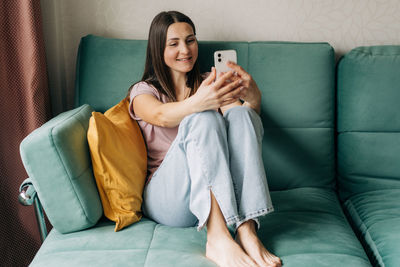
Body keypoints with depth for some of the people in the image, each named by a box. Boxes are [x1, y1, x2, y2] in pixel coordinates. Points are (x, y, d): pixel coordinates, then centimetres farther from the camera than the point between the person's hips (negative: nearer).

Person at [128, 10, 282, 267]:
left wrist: (253, 97, -27)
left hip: (217, 193, 3)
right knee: (203, 118, -28)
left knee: (240, 113, -23)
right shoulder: (144, 91, 10)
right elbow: (161, 116, -17)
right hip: (166, 198, -3)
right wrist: (199, 102, -39)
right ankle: (218, 238, -41)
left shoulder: (207, 85, 20)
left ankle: (247, 230, -35)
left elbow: (249, 118, -1)